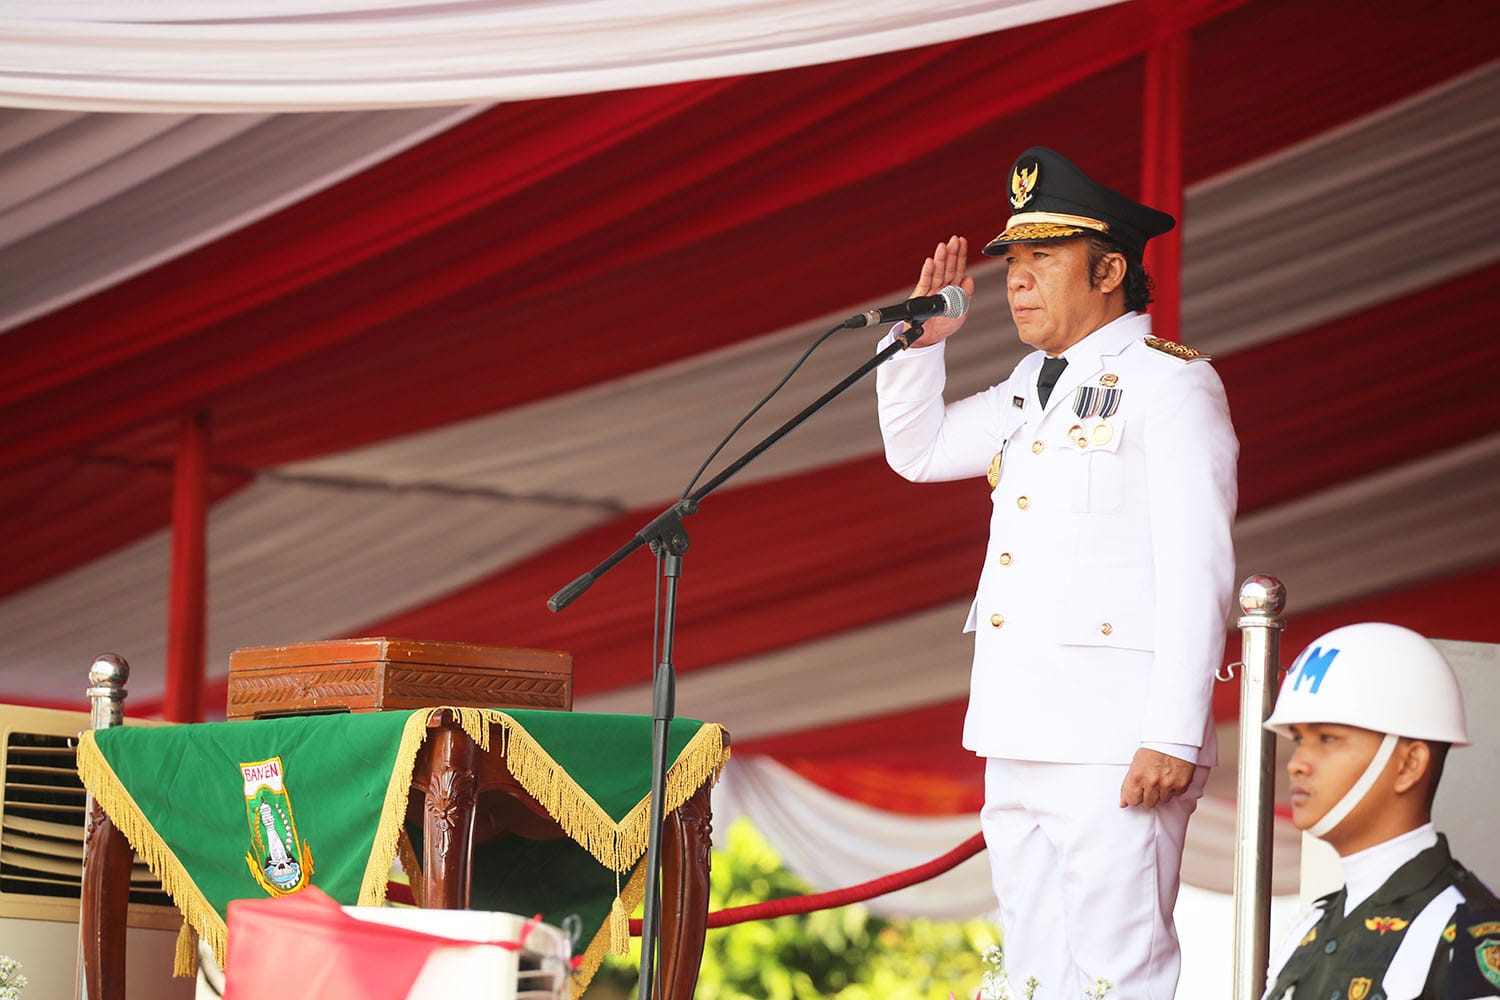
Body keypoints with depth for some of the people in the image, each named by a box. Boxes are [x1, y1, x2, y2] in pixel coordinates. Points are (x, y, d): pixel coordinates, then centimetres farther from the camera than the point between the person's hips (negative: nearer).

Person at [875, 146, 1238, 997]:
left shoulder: (1169, 382, -7)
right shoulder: (1034, 385, 19)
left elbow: (1197, 570, -14)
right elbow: (918, 450, 33)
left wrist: (1172, 738, -20)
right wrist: (924, 337, 15)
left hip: (1116, 748, -9)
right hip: (1021, 739, 9)